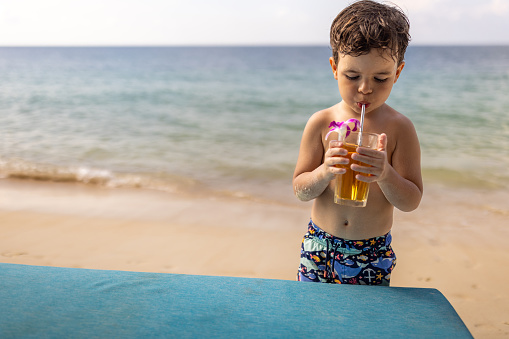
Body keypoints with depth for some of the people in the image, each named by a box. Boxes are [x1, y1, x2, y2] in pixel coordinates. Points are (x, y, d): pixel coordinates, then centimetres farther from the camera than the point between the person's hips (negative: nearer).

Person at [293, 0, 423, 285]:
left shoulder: (400, 128, -7)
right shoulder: (321, 123, -6)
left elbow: (411, 202, -7)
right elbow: (300, 191, -4)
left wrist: (385, 175, -27)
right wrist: (325, 172, -25)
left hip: (373, 254, -1)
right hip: (320, 247, 1)